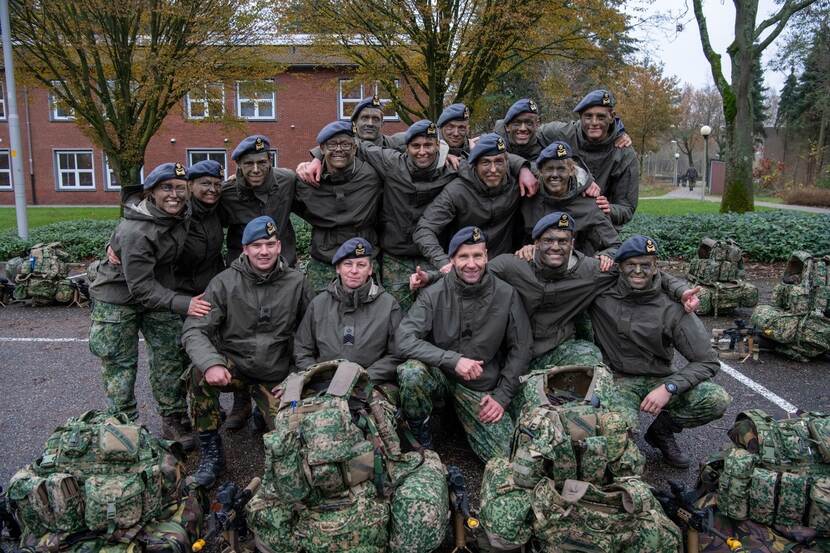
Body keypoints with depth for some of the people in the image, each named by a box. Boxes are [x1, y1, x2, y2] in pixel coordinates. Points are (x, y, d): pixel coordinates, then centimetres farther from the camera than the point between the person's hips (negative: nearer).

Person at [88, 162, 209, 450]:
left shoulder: (183, 215, -9)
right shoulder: (134, 231, -30)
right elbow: (141, 287, -28)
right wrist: (183, 304, -34)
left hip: (159, 292, 6)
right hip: (118, 298, -6)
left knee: (170, 357, 6)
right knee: (120, 364, 3)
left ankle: (172, 421, 18)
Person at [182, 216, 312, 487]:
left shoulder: (296, 282, -6)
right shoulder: (225, 282, -10)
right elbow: (194, 330, -15)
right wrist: (211, 363, -35)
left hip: (276, 375, 1)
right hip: (233, 366, -1)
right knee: (199, 373, -32)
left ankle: (265, 412, 25)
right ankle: (211, 453, -13)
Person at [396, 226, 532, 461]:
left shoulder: (506, 295, -7)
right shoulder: (434, 295, -12)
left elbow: (520, 350, 1)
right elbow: (404, 338, -22)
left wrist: (502, 396, -4)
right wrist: (454, 359, -30)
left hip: (483, 387, 2)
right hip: (439, 373, -1)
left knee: (506, 455, -9)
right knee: (411, 372, -35)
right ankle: (419, 433, -4)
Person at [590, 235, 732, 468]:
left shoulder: (671, 307, -10)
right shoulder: (602, 293, -10)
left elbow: (708, 361, -9)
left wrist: (669, 387, -22)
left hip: (658, 379, 3)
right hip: (618, 379, -2)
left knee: (718, 400, -21)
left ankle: (661, 430, 9)